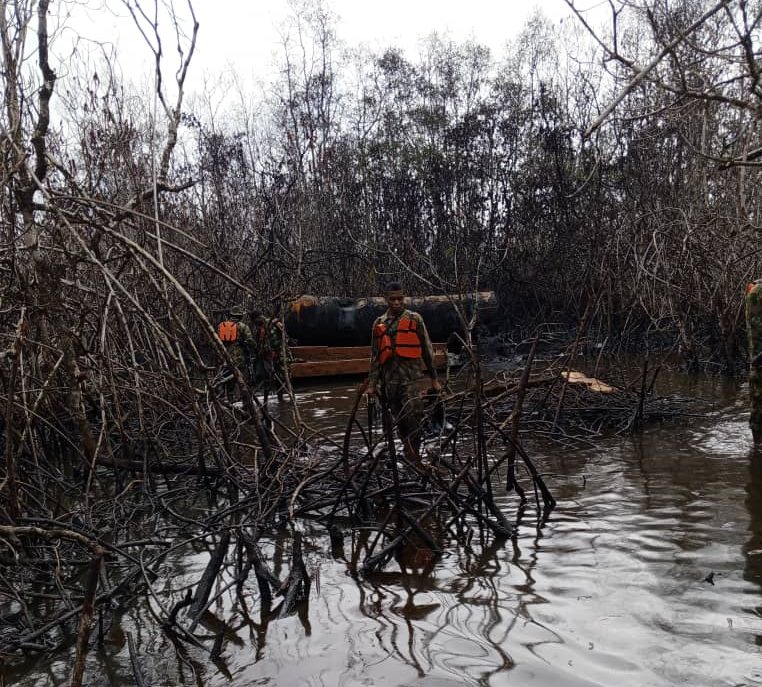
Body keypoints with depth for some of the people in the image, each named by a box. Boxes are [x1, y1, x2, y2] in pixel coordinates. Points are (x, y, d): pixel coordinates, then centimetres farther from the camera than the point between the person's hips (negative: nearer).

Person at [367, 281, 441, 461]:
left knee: (413, 418, -13)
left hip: (410, 377, -3)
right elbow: (375, 356, 15)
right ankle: (409, 453, 19)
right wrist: (372, 384, 11)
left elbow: (427, 350, 5)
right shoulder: (379, 323, 12)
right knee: (400, 421, 8)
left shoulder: (414, 319, 4)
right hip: (389, 379, 3)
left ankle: (414, 454, -5)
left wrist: (434, 379, 3)